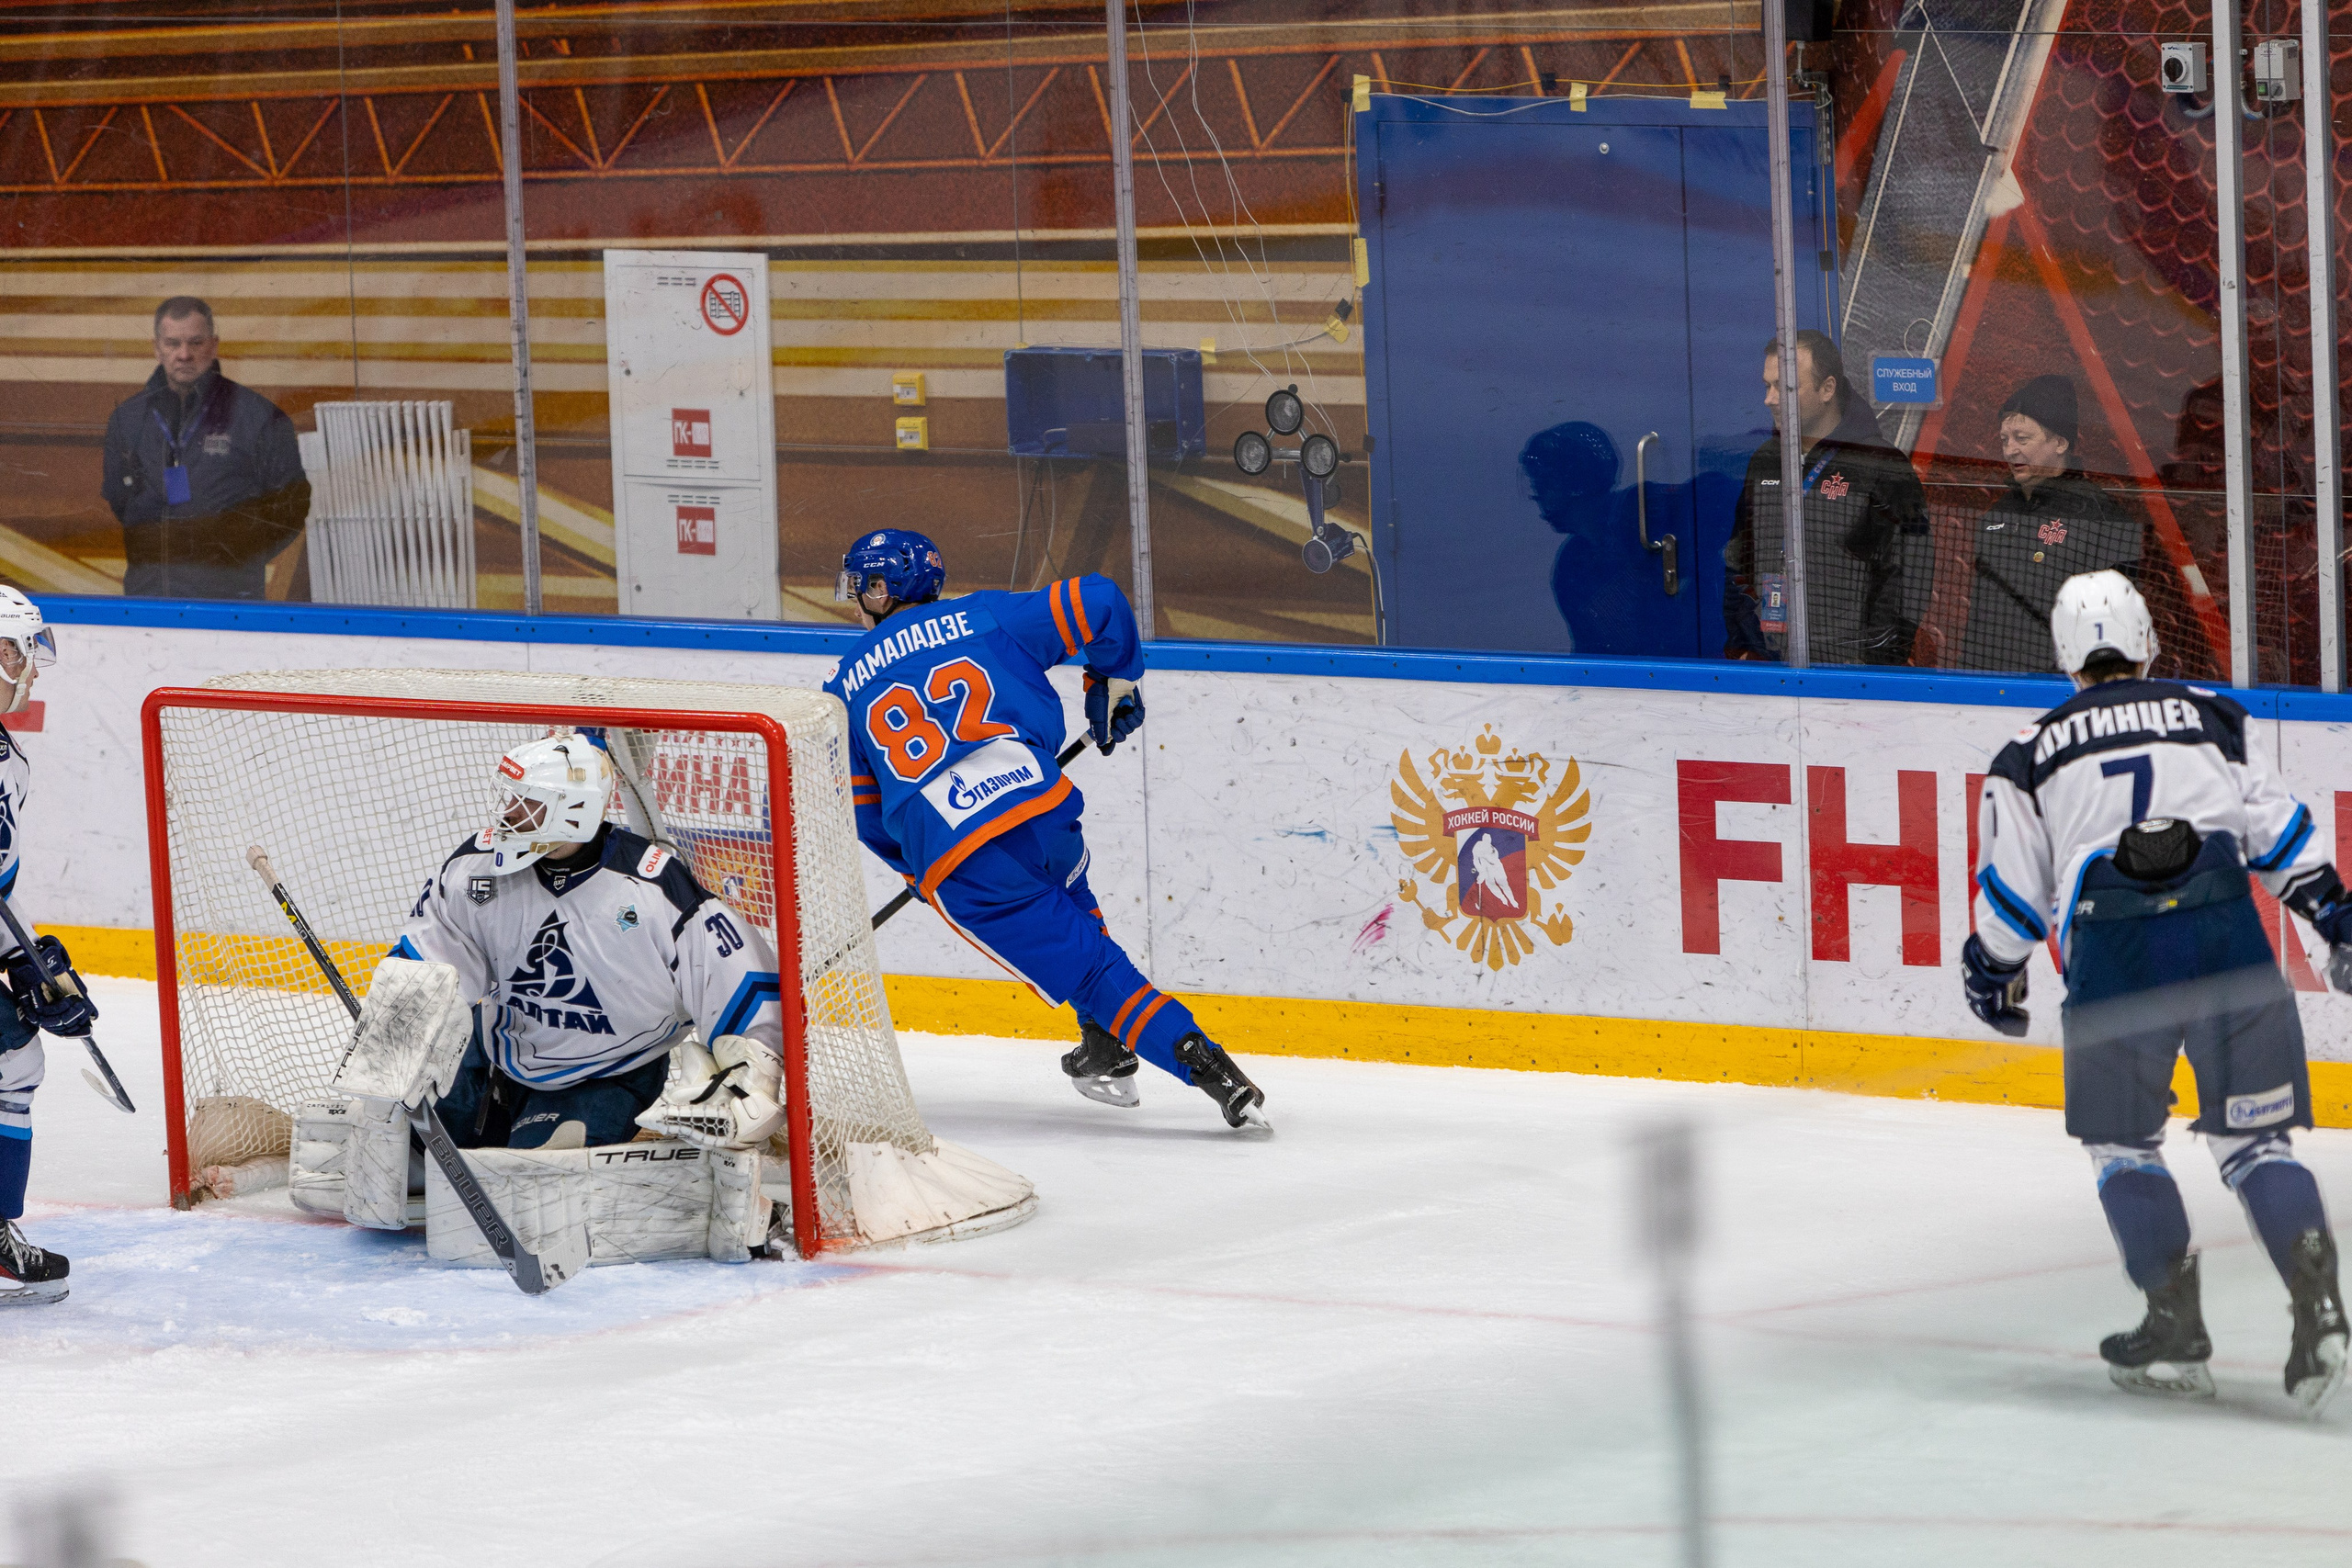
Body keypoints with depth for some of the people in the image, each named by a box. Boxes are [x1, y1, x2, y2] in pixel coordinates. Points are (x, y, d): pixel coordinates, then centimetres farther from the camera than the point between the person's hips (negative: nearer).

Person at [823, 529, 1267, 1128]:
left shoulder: (847, 690, 18)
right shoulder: (986, 618, 16)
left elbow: (861, 810, 20)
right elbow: (1100, 603, 8)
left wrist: (917, 863, 37)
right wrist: (1114, 684, 24)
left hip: (953, 864, -2)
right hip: (1041, 809, 2)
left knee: (1088, 967, 3)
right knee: (1067, 905, 36)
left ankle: (1207, 1067, -12)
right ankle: (1105, 1056, 34)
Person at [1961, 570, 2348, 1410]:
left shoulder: (2030, 754, 15)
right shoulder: (2212, 717, 18)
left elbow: (2014, 891, 14)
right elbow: (2278, 828, 11)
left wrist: (1992, 977, 29)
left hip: (2113, 948, -1)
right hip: (2227, 934, 1)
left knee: (2121, 1142, 16)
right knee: (2252, 1137, 7)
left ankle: (2176, 1328, 7)